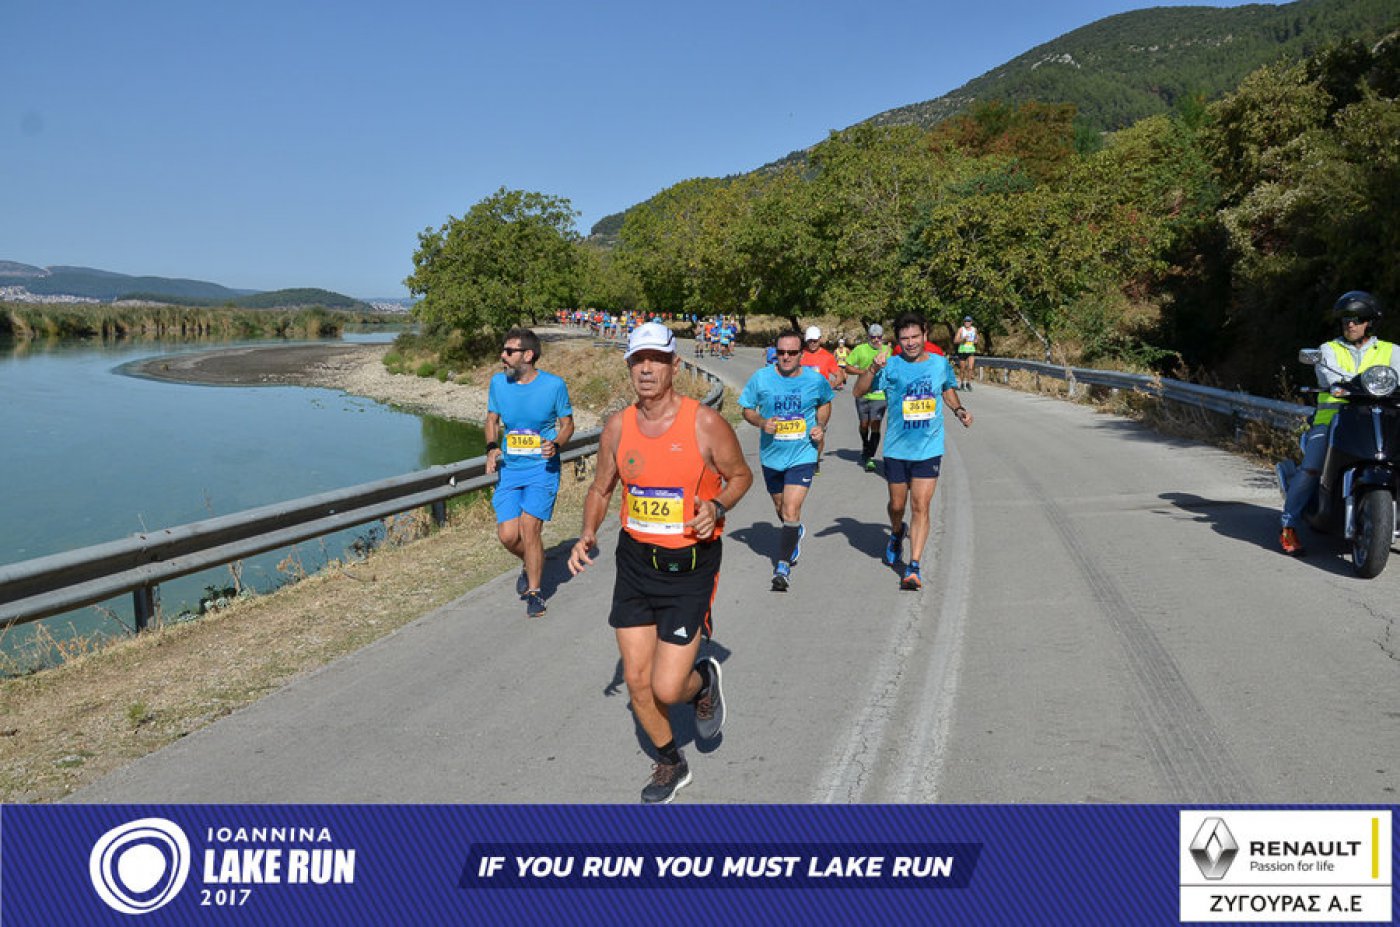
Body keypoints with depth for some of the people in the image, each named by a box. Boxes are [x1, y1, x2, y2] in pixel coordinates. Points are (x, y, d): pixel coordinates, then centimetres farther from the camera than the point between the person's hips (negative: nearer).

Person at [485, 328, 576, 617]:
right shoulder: (498, 383, 1)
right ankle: (531, 564, 31)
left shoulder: (554, 385, -8)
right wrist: (492, 448, -3)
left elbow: (567, 424, 3)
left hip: (542, 467, -3)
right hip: (509, 467, 4)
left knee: (529, 527, -14)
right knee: (507, 534, -4)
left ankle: (534, 591, 5)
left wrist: (555, 444, -18)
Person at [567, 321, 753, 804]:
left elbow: (741, 475, 2)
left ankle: (704, 681, 30)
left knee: (667, 689, -8)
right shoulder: (617, 427, -1)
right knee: (637, 681, 9)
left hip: (689, 569, -4)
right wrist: (587, 535, -5)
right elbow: (600, 488, 12)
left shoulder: (706, 423, -13)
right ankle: (670, 763, 35)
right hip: (635, 562, 4)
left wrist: (716, 507, -19)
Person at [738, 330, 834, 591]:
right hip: (771, 455, 3)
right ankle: (796, 533, 54)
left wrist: (821, 425, -3)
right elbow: (747, 409, 3)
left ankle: (783, 566, -6)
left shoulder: (816, 380, -6)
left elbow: (825, 403, 15)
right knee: (781, 508, 21)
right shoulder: (761, 378, -7)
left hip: (802, 455, -3)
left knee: (791, 511, -15)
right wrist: (761, 422, -17)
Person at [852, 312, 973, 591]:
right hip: (896, 449, 0)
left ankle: (913, 568, -5)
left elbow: (949, 389, 22)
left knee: (920, 507, -7)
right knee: (897, 505, 14)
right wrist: (872, 369, -29)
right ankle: (896, 535, 48)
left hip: (929, 449, 0)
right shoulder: (891, 367, -5)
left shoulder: (940, 363, 2)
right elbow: (859, 391, -13)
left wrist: (959, 409, 5)